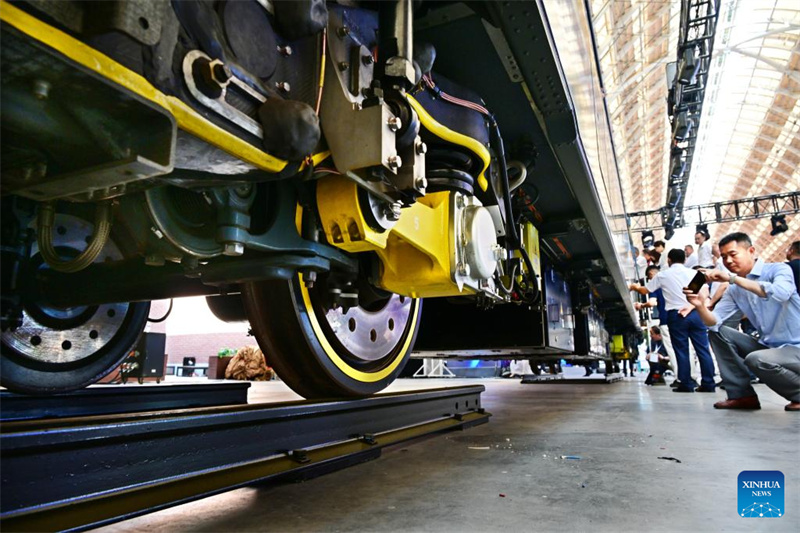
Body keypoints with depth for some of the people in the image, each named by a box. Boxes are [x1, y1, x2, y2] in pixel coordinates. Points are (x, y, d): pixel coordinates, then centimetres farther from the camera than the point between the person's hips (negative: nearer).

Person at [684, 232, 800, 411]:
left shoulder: (778, 269, -12)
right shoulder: (734, 290, 5)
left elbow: (780, 293, -37)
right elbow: (714, 322, -4)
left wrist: (732, 278, -36)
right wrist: (700, 306, -25)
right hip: (767, 345, 7)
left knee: (755, 360, -32)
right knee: (718, 333, -1)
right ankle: (742, 395, 0)